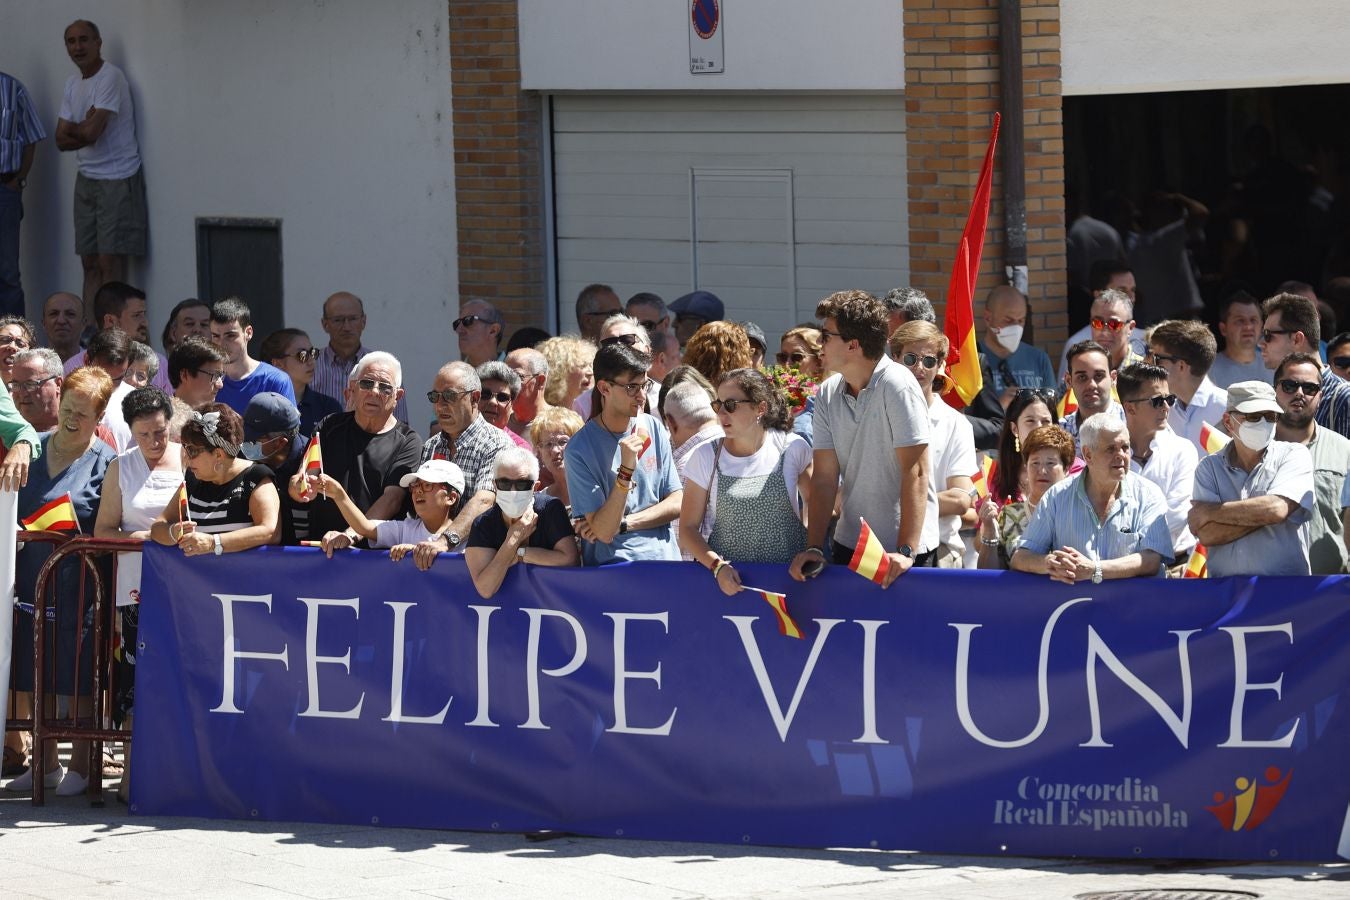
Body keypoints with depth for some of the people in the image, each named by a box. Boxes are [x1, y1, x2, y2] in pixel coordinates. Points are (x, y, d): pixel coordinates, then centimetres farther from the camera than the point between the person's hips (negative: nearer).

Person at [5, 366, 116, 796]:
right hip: (32, 579, 5)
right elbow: (12, 512, 17)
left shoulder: (106, 463, -5)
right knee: (34, 678, 10)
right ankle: (45, 764, 21)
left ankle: (80, 766, 12)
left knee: (78, 680, 1)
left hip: (79, 586, -5)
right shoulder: (32, 449, 9)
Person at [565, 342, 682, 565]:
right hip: (612, 563, -4)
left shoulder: (653, 429, 7)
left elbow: (675, 504, 9)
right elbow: (604, 531, -12)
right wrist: (626, 470, -21)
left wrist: (622, 523, -4)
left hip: (664, 556, 4)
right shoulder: (579, 449, -8)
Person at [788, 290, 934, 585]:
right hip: (849, 544, 6)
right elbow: (824, 477, 4)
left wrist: (905, 551, -23)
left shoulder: (897, 386, -14)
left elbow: (915, 472, -18)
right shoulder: (828, 394, 5)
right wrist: (814, 548, -5)